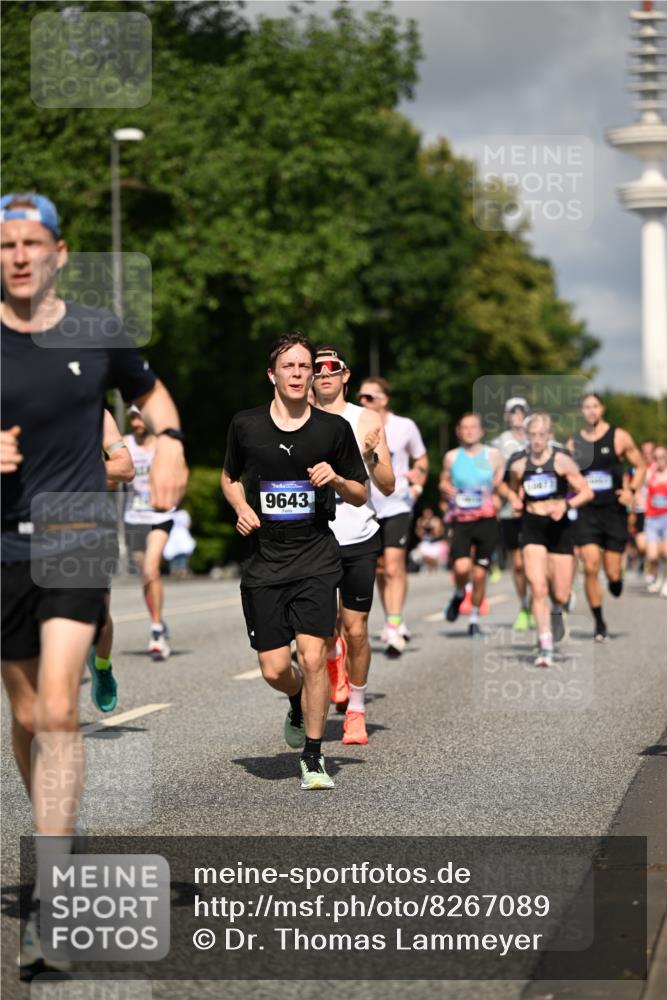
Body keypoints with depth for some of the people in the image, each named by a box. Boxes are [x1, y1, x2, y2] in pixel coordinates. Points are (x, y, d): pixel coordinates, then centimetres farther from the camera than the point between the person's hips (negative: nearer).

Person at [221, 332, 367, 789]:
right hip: (264, 559, 1)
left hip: (316, 557, -1)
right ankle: (299, 704, 36)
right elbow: (230, 477, 20)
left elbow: (361, 495, 8)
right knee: (274, 670, -1)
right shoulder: (245, 425, 2)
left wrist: (335, 479, -12)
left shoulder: (334, 428, 0)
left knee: (313, 657, -14)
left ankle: (313, 757, 1)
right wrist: (241, 508, 0)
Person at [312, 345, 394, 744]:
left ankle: (356, 710, 20)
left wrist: (371, 456, -17)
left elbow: (388, 487, 1)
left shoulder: (368, 420, 3)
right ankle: (334, 656, 22)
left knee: (356, 631, 3)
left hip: (359, 540, 0)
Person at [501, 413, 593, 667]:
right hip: (532, 528, 1)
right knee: (537, 587, -15)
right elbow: (512, 489, 22)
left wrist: (565, 505, -22)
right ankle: (546, 647, -9)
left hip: (559, 528, -1)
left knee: (561, 595, 2)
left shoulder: (561, 460, -7)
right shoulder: (518, 464, 3)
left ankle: (557, 611, 41)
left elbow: (587, 492, -6)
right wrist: (514, 498, -1)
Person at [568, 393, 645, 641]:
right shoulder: (574, 442, 6)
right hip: (586, 512, 1)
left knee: (613, 572, 0)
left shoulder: (619, 437, 0)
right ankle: (599, 623, 1)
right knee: (590, 568, -11)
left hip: (614, 511, -1)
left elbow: (640, 466, 6)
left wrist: (631, 490, -10)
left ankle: (616, 582, 39)